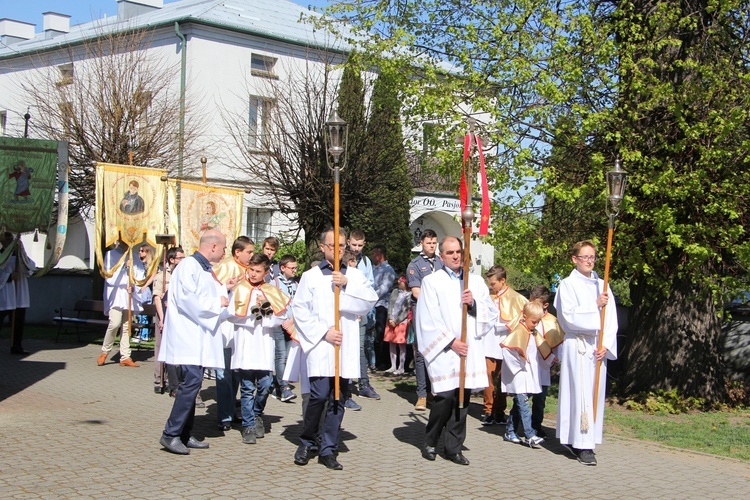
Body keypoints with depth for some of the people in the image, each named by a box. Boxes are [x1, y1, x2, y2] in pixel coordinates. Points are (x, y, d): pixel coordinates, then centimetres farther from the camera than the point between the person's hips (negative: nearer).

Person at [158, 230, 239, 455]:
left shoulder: (206, 270, 19)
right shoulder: (189, 266, -11)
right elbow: (187, 299, -20)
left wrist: (224, 289, 17)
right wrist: (217, 302, -12)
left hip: (200, 337, 10)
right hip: (187, 336, -10)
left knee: (192, 383, 11)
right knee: (192, 381, -16)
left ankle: (184, 435, 16)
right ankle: (170, 434, -11)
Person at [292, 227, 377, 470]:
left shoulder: (354, 275, 14)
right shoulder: (311, 276, 6)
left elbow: (371, 299, 0)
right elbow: (300, 309, -1)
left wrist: (347, 285, -12)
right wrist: (324, 332, -8)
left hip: (346, 348, 3)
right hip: (320, 347, -3)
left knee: (338, 399, 4)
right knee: (319, 396, -11)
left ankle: (328, 449, 13)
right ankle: (306, 443, 11)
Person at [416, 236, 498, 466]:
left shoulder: (476, 281, 14)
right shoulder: (432, 282, 3)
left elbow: (492, 313, 11)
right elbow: (428, 320, -3)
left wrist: (474, 303, -8)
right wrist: (450, 341, -9)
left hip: (469, 351, 4)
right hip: (443, 351, -4)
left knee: (462, 399, 2)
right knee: (445, 397, -11)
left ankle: (454, 447, 13)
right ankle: (430, 443, 9)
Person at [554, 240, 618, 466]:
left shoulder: (602, 286, 12)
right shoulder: (567, 285, 0)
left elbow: (611, 319, 8)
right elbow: (569, 315, -11)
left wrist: (605, 345, -4)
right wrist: (595, 305, -17)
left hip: (598, 347, 5)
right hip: (577, 345, -5)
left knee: (595, 393, 5)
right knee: (580, 393, -7)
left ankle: (588, 441, 12)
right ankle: (582, 445, -6)